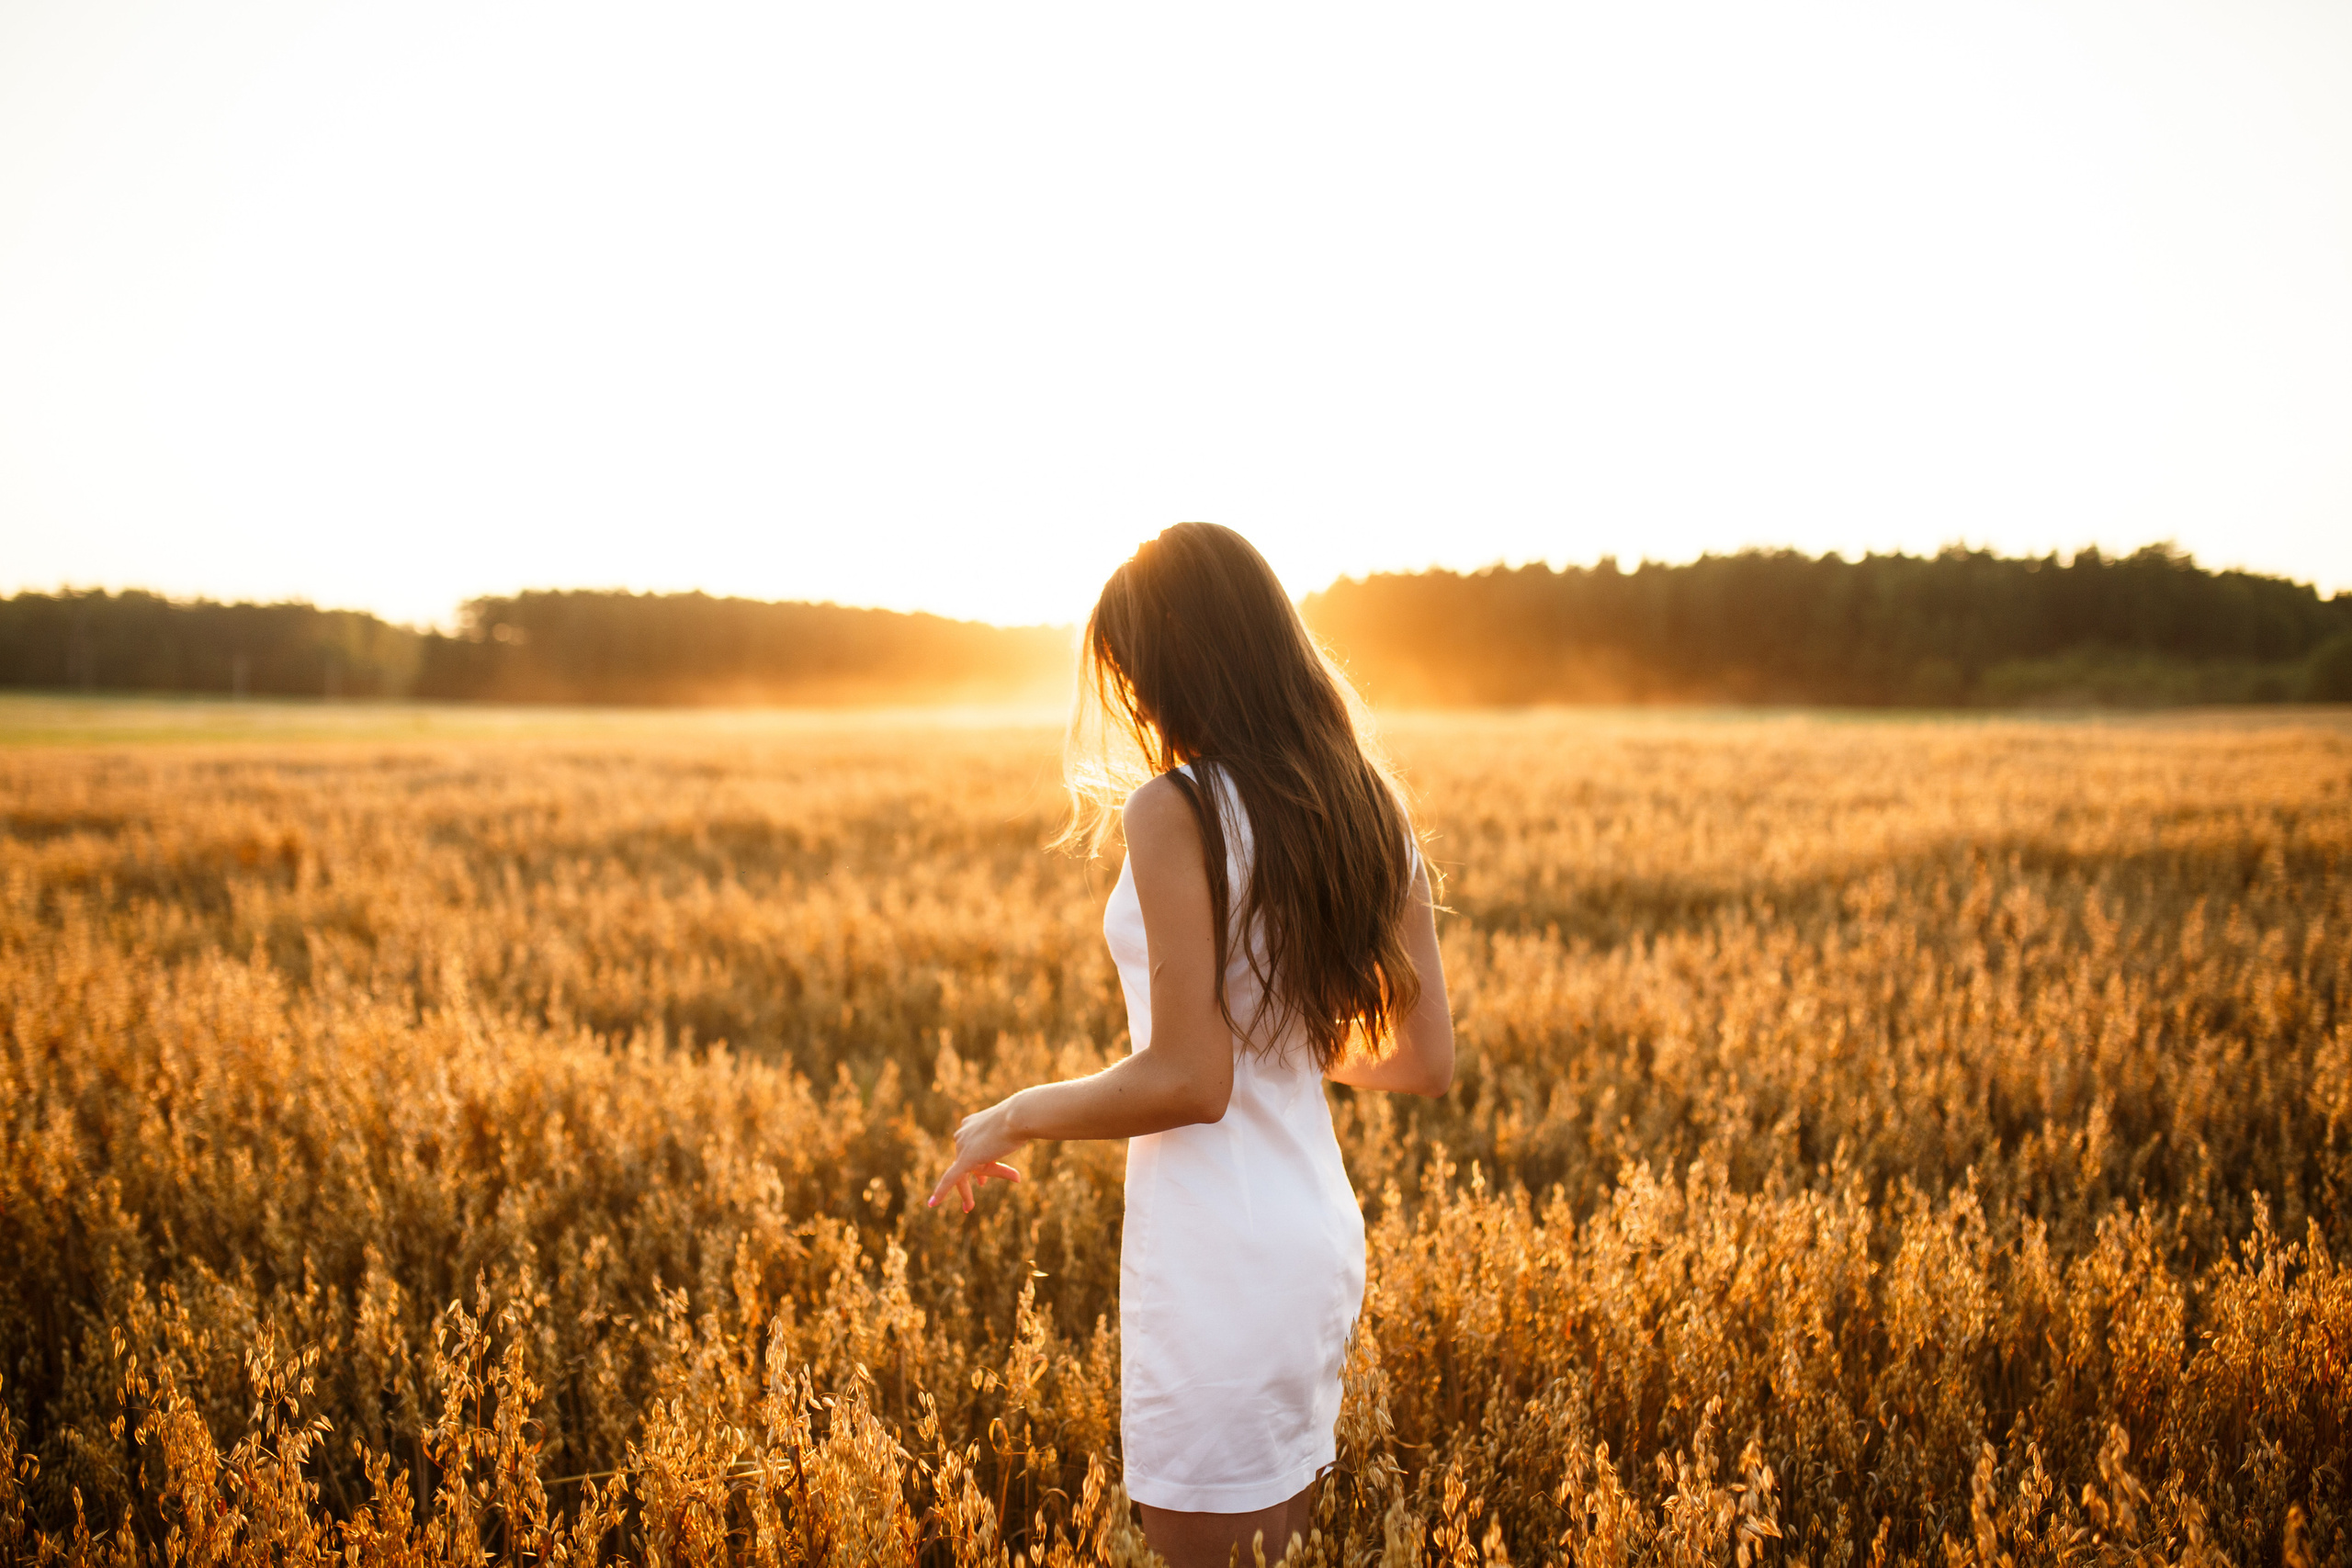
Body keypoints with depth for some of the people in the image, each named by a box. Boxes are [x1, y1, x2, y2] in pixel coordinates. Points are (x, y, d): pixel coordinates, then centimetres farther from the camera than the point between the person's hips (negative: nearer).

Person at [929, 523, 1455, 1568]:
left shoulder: (1176, 810, -17)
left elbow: (1189, 1080, -20)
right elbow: (1425, 1064, 8)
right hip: (1322, 1240, 8)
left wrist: (1016, 1118, -5)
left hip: (1219, 1260, -8)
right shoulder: (1371, 816, 6)